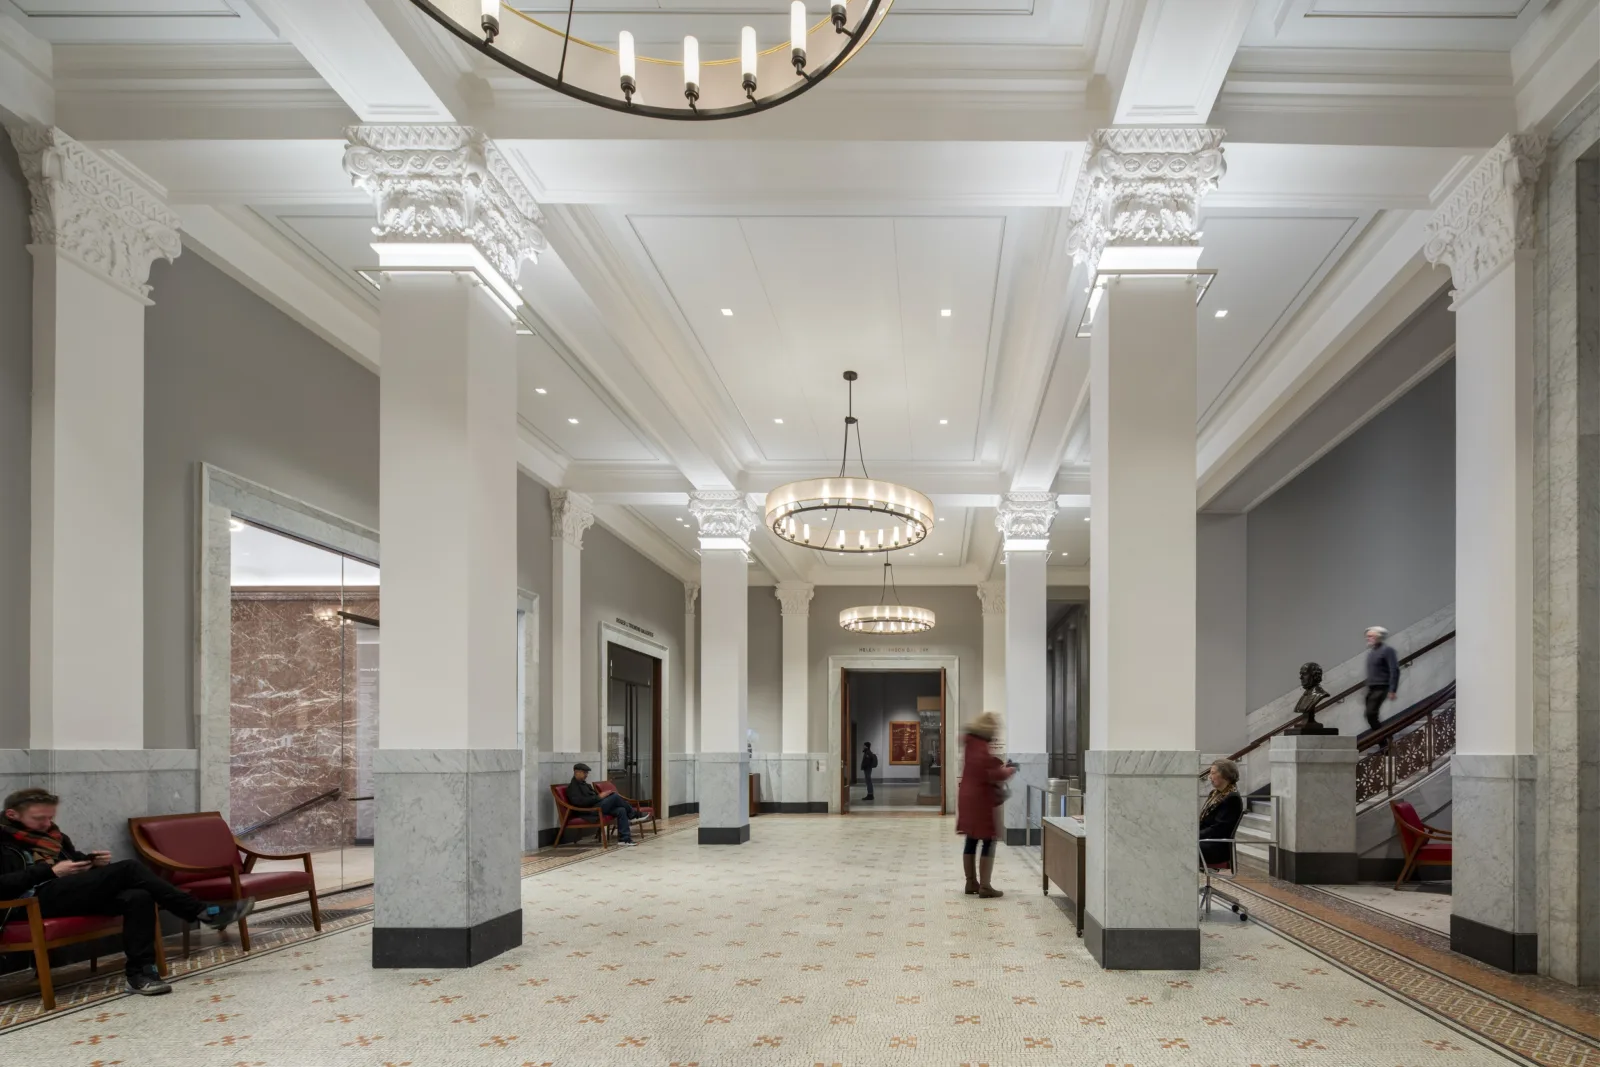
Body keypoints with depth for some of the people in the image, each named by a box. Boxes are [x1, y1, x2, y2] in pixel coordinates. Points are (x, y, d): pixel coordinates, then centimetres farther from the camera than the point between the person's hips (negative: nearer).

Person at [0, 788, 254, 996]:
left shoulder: (49, 833, 22)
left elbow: (73, 860, 30)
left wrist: (91, 861, 5)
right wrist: (50, 871, -16)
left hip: (68, 893, 8)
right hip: (32, 900, -8)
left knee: (137, 897, -24)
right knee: (128, 869, -23)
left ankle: (140, 973, -26)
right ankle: (204, 912, -20)